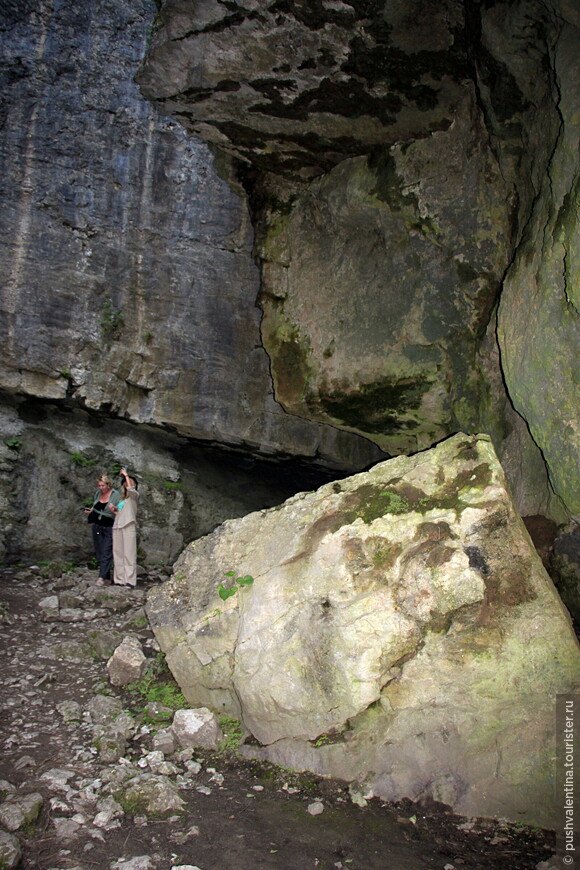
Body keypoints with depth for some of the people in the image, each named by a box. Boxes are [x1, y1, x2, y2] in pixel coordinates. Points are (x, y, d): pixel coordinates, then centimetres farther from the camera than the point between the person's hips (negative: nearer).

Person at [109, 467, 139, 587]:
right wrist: (112, 510, 6)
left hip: (129, 526, -7)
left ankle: (130, 580, -11)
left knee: (129, 553, -9)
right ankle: (119, 579, 7)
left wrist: (126, 475, -8)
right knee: (117, 553, 3)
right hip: (117, 526, 7)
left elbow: (131, 489, -16)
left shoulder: (135, 495, 6)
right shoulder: (121, 499, 25)